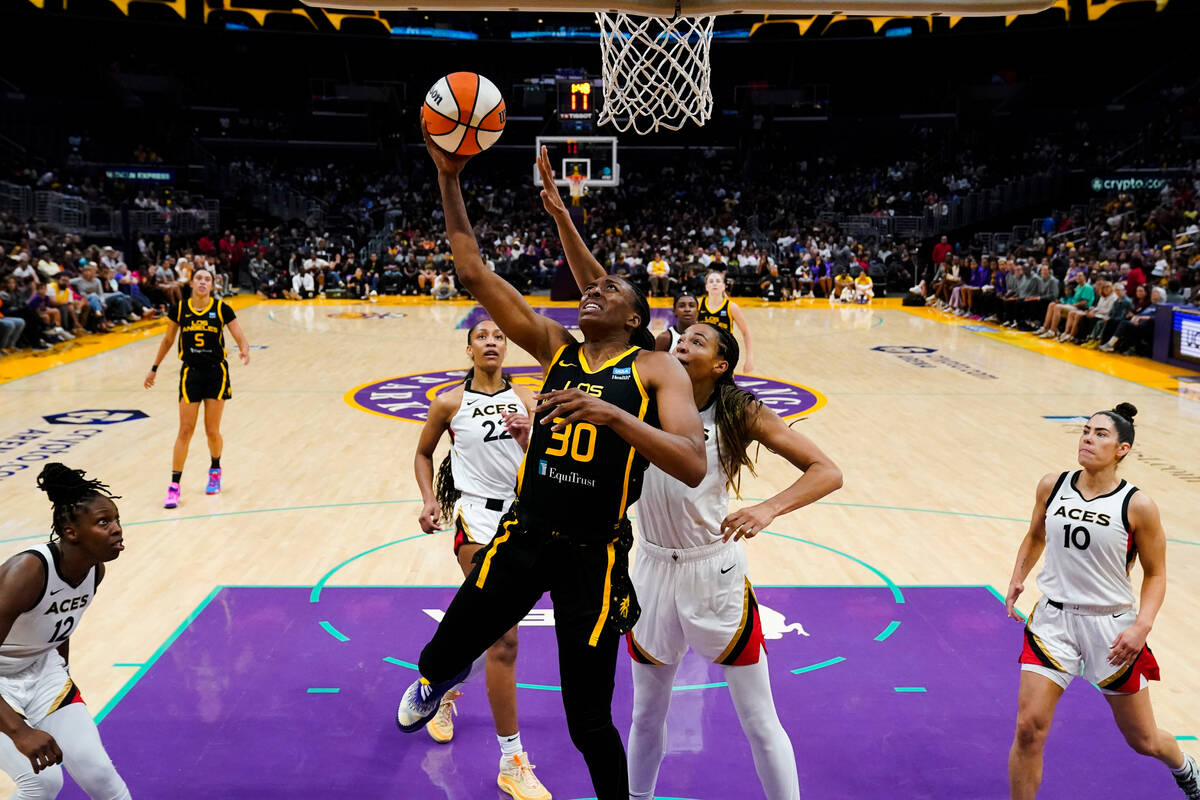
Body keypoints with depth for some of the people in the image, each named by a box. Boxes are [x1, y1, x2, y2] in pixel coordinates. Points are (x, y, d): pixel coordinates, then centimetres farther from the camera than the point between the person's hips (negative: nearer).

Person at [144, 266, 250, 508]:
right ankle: (174, 485, 1)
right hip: (190, 372, 1)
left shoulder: (222, 309, -5)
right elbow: (168, 340, 12)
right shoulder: (179, 309, -1)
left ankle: (215, 470, 31)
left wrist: (244, 350, -29)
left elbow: (240, 337, -7)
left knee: (212, 431, 3)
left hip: (216, 372, -1)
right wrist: (154, 368, 15)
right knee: (185, 431, -4)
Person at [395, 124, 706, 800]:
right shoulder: (555, 347, 5)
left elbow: (693, 466, -21)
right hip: (522, 536, 4)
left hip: (594, 554, -3)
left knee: (589, 723, 5)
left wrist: (613, 414, -32)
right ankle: (438, 678, 53)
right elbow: (475, 273, 1)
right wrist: (450, 180, -5)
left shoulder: (657, 370, -6)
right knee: (440, 657, 14)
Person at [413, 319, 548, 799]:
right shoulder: (450, 403, -3)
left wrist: (527, 439, -17)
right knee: (504, 638, -13)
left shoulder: (525, 399, 4)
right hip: (477, 518, -5)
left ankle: (446, 691, 52)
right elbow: (423, 454, 11)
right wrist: (429, 500, -4)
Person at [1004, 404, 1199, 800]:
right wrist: (1018, 578, 2)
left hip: (1112, 627, -2)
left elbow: (1155, 574, -3)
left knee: (1142, 740, 16)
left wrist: (1142, 626, -17)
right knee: (1028, 729, -9)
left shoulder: (1137, 507, -11)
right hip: (1054, 618, 2)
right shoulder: (1052, 486, -3)